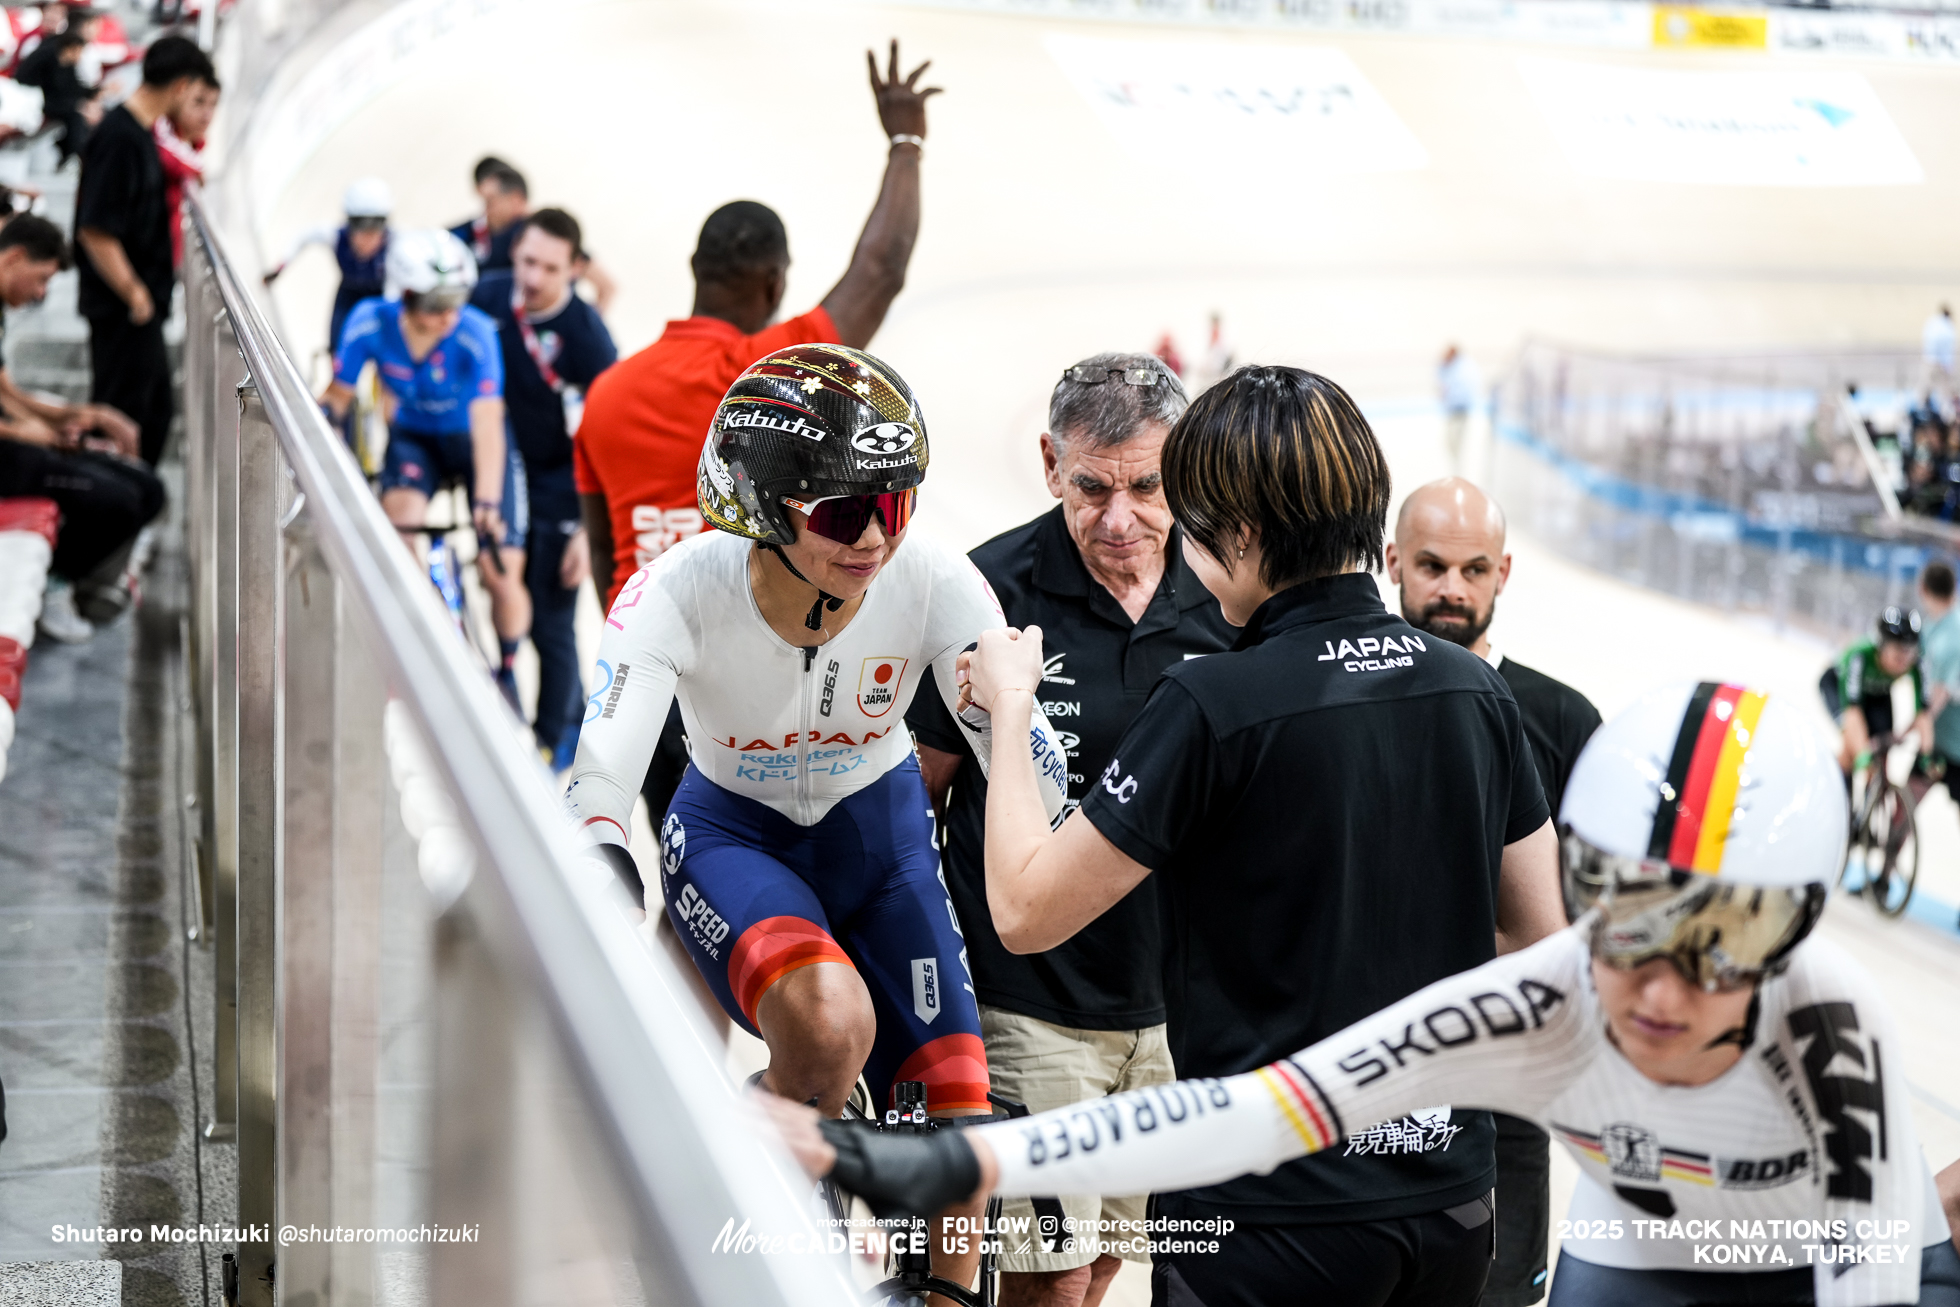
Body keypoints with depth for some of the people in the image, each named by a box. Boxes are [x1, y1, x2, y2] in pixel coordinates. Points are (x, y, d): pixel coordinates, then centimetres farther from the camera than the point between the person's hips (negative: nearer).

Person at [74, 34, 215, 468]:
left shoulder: (140, 131, 9)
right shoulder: (121, 138, -22)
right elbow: (95, 232, -25)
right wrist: (134, 295, -19)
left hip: (142, 305, 10)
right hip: (123, 312, -10)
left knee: (156, 408, 19)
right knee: (122, 415, 0)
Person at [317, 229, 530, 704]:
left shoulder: (475, 334, -31)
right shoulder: (370, 323, -23)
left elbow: (487, 424, -37)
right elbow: (338, 396, -12)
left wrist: (487, 502, -47)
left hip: (471, 441, -2)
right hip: (414, 437, 2)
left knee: (502, 573, -11)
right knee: (398, 524, -29)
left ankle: (507, 671, 18)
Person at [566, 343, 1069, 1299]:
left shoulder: (936, 584, -26)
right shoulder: (681, 593, -30)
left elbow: (1029, 765, -23)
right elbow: (600, 783, -36)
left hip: (878, 826, 3)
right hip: (733, 834, -2)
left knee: (954, 1118, -4)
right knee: (830, 1022, -33)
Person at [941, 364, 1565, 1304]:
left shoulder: (1212, 706, -18)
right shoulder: (1476, 692, 0)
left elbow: (1026, 911, -11)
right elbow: (1540, 935, 10)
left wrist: (1009, 706, 1)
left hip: (1274, 1214, -6)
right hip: (1452, 1199, 6)